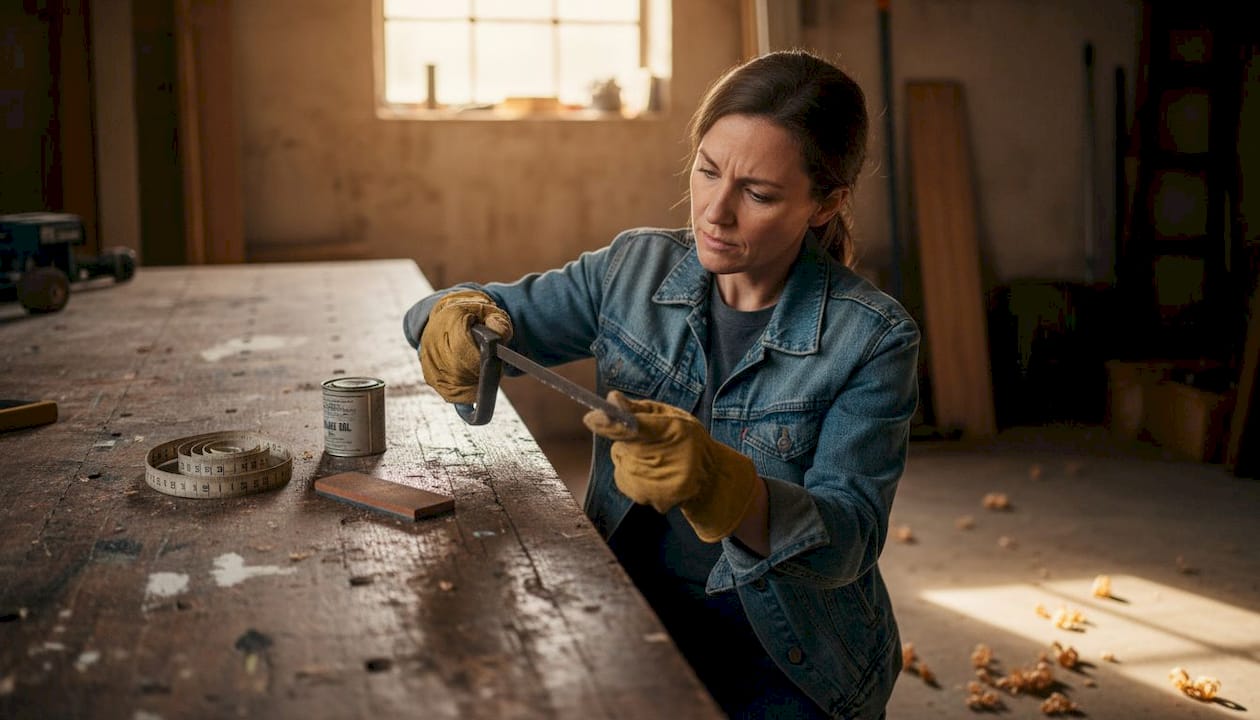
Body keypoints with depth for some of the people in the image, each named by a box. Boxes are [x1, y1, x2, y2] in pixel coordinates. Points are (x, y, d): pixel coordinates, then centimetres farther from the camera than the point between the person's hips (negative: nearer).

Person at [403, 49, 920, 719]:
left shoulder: (872, 338, -14)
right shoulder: (635, 267, -3)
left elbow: (851, 538, -18)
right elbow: (502, 310, 10)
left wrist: (720, 485, -38)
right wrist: (457, 317, -16)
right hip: (637, 637, 3)